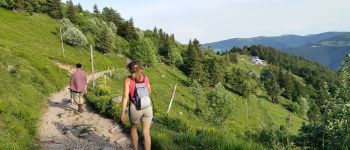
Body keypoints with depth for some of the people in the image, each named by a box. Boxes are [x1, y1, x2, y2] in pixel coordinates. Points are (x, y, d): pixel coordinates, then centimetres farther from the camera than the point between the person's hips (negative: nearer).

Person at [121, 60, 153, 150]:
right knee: (146, 133, 7)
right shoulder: (145, 77, 4)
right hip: (147, 107, 2)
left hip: (135, 108, -2)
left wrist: (123, 113, -9)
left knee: (133, 128, 26)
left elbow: (125, 97, -12)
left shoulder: (128, 80, -7)